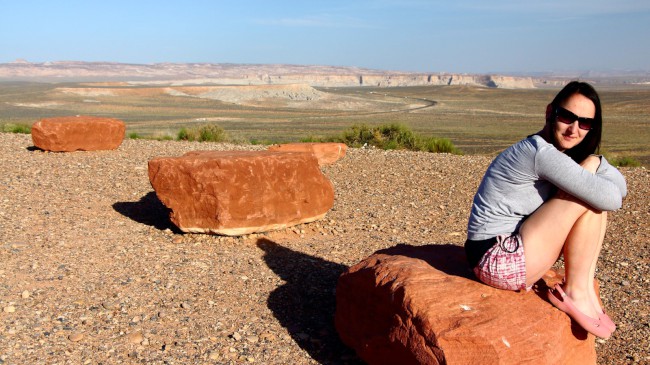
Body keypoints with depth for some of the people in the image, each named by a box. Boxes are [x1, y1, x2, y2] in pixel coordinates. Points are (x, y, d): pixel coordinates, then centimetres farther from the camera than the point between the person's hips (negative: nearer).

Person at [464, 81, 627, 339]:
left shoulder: (557, 154, 11)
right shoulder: (540, 152, -19)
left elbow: (619, 187, 10)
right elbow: (611, 198, -21)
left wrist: (596, 165, -9)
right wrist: (594, 167, -1)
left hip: (514, 255, 9)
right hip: (500, 262, -9)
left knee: (594, 191, 1)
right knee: (591, 194, -16)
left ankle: (584, 288, -2)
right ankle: (575, 292, -5)